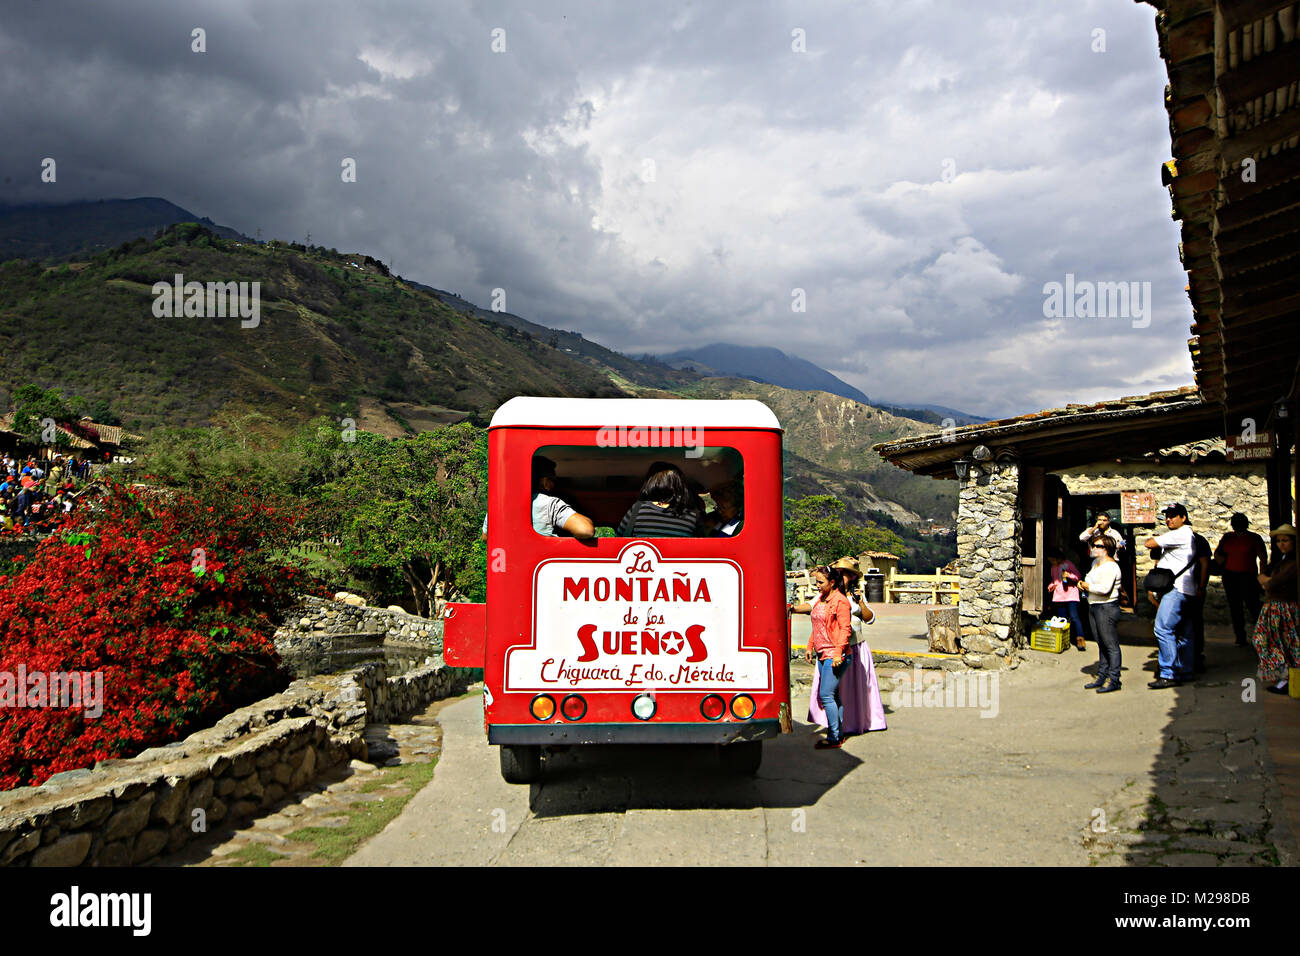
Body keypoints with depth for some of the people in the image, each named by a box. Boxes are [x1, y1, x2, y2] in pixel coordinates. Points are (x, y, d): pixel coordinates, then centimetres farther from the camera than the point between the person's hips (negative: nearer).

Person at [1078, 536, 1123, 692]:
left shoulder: (1110, 566, -13)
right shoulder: (1095, 563, 16)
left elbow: (1105, 588, -24)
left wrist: (1087, 586, -11)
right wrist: (1083, 585, 8)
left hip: (1107, 607, -10)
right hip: (1094, 607, 10)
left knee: (1111, 645, -5)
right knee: (1101, 644, 13)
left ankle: (1113, 680, -3)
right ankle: (1102, 676, 18)